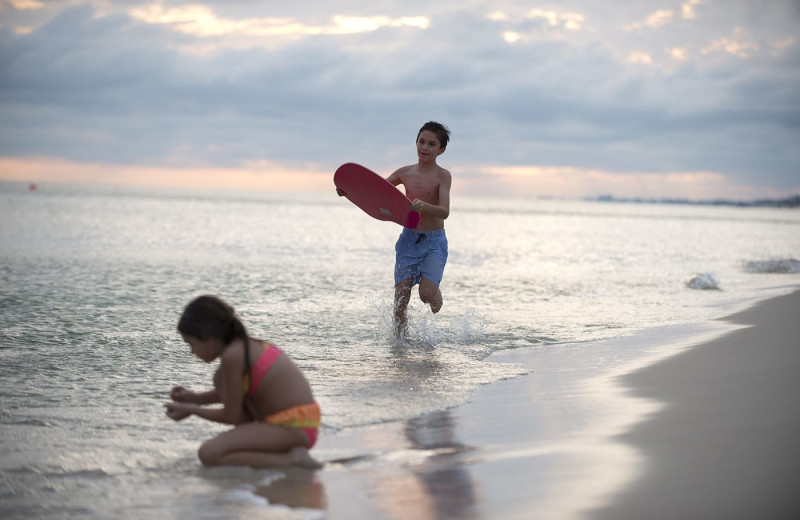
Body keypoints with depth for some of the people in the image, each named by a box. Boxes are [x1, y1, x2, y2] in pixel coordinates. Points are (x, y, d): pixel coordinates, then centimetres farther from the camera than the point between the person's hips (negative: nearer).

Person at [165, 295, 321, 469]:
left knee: (208, 454, -19)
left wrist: (191, 410, 7)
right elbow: (234, 394, 32)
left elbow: (232, 416, -8)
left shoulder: (232, 356, -15)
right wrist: (194, 398, 23)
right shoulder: (246, 345, 12)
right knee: (221, 378, 17)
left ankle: (292, 460, -18)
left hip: (291, 428, -10)